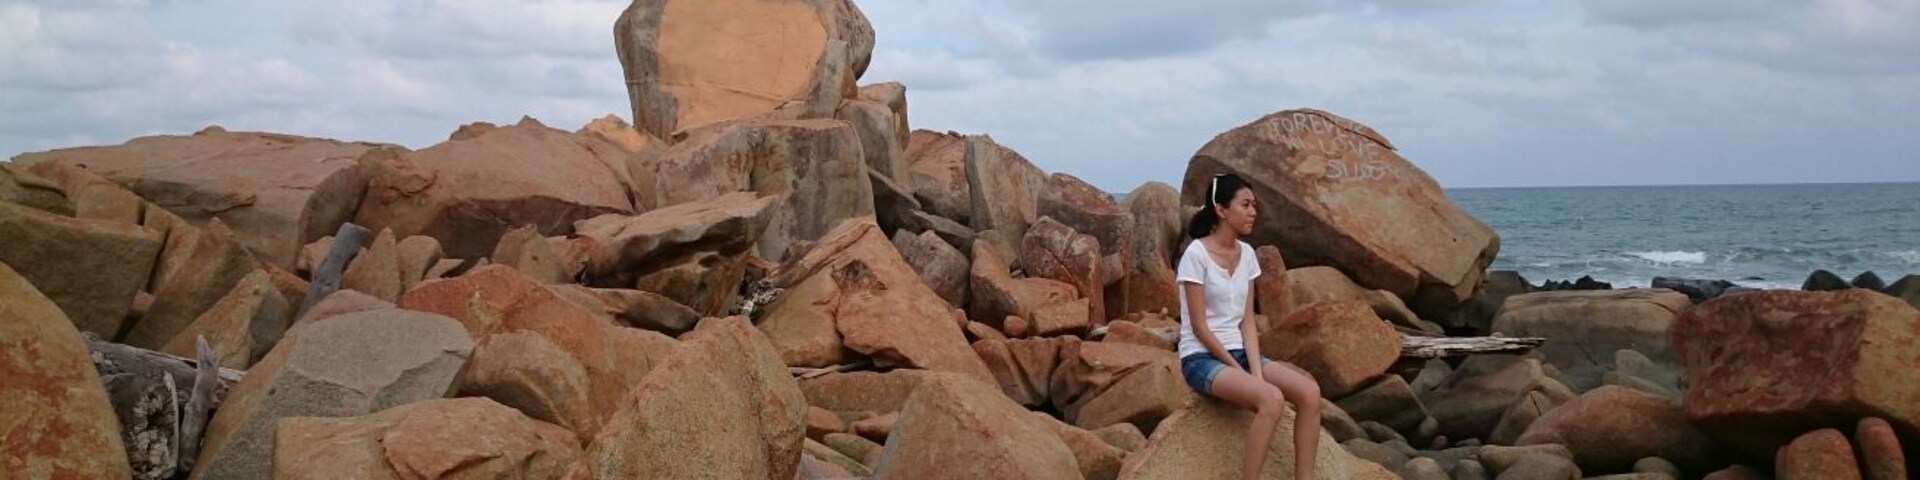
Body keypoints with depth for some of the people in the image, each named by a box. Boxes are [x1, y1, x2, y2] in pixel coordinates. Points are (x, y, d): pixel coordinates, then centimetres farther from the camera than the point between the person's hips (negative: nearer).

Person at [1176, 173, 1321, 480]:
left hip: (1239, 352, 7)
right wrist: (1238, 370, -14)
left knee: (1309, 392, -18)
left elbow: (1247, 321, 4)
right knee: (1272, 399, -32)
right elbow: (1199, 327, -14)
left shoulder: (1247, 254, 7)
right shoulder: (1196, 254, -14)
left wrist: (1256, 371, -10)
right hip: (1202, 357, -7)